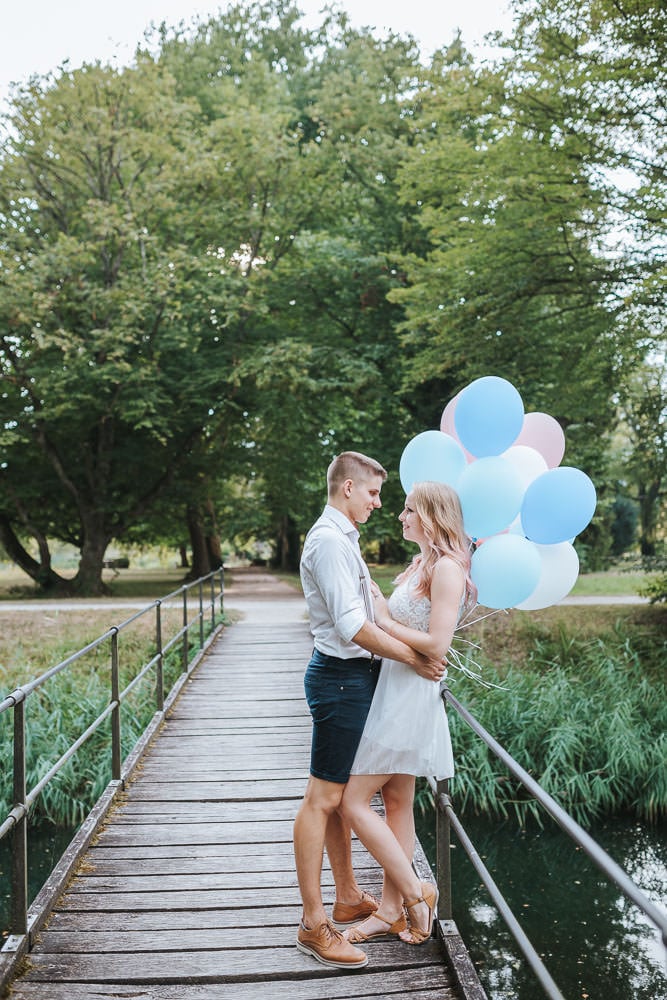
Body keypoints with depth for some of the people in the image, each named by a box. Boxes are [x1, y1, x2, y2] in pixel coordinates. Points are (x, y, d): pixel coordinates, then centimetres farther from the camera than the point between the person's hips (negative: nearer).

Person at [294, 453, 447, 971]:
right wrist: (415, 658, -17)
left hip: (352, 675, 11)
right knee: (323, 799, -4)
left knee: (343, 795, 18)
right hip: (341, 677, -11)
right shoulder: (329, 541, -17)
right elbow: (353, 626, -24)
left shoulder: (341, 539, 16)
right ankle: (314, 924, 3)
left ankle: (349, 898, 30)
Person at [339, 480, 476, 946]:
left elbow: (437, 645, -21)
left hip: (410, 698, -10)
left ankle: (415, 892, 7)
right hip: (394, 693, 10)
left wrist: (384, 620, -15)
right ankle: (392, 909, 23)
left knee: (354, 801, -6)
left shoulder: (446, 568, -16)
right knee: (397, 801, 14)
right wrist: (377, 604, 0)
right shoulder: (421, 564, 14)